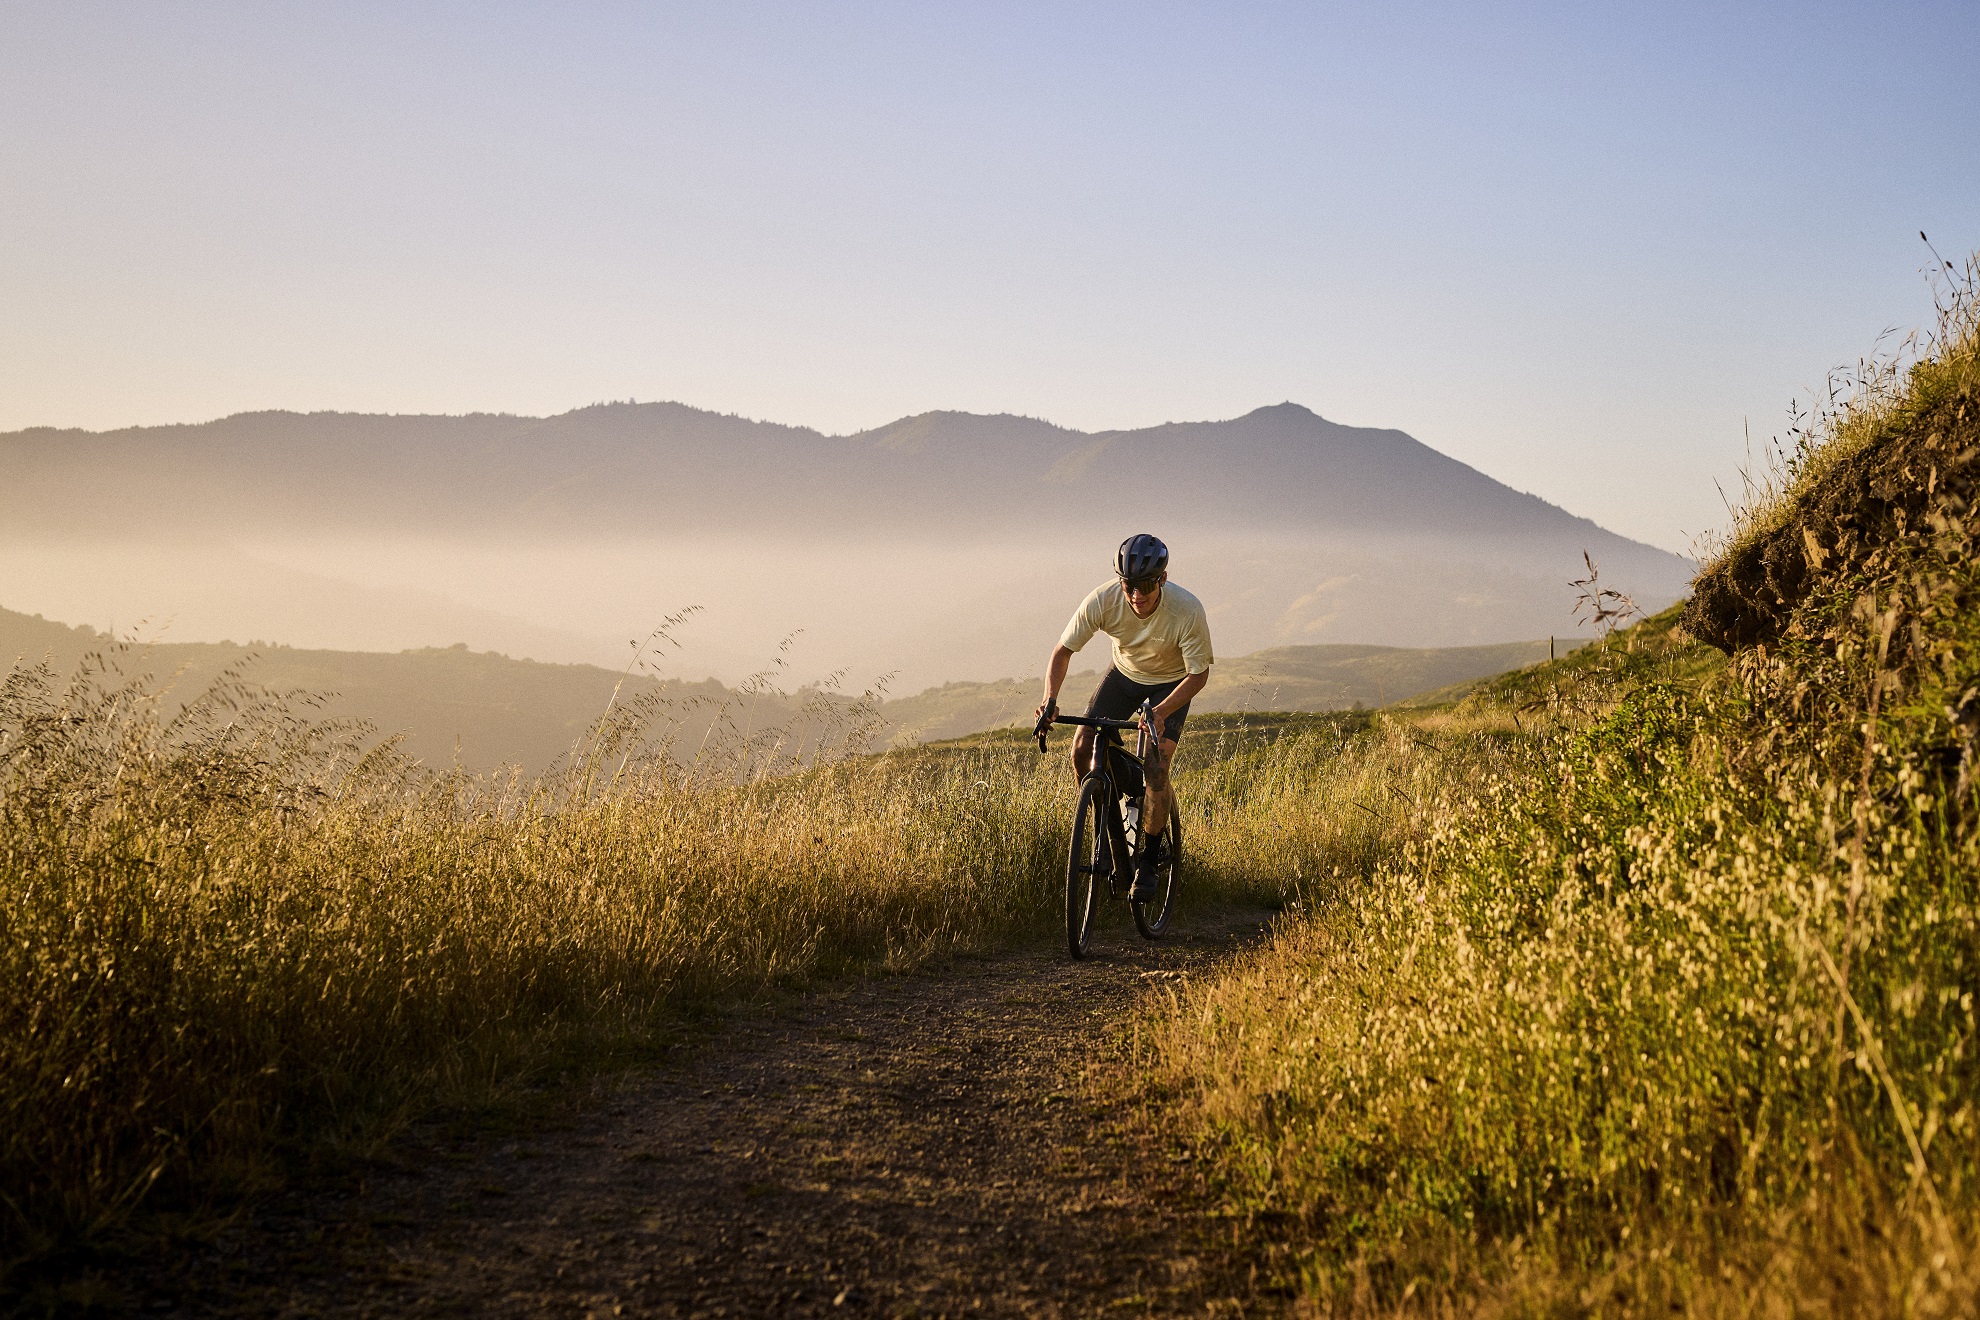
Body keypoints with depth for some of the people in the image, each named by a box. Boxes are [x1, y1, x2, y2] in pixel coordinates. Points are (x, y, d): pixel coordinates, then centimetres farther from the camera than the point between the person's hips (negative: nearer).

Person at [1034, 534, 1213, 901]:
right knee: (1082, 749, -13)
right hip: (1125, 673, 3)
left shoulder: (1187, 610, -35)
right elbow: (1063, 651, -17)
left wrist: (1159, 713, -38)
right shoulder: (1102, 601, -29)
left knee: (1156, 769, -18)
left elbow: (1198, 674, -24)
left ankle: (1150, 857, 1)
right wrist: (1050, 698, -34)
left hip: (1172, 683, -3)